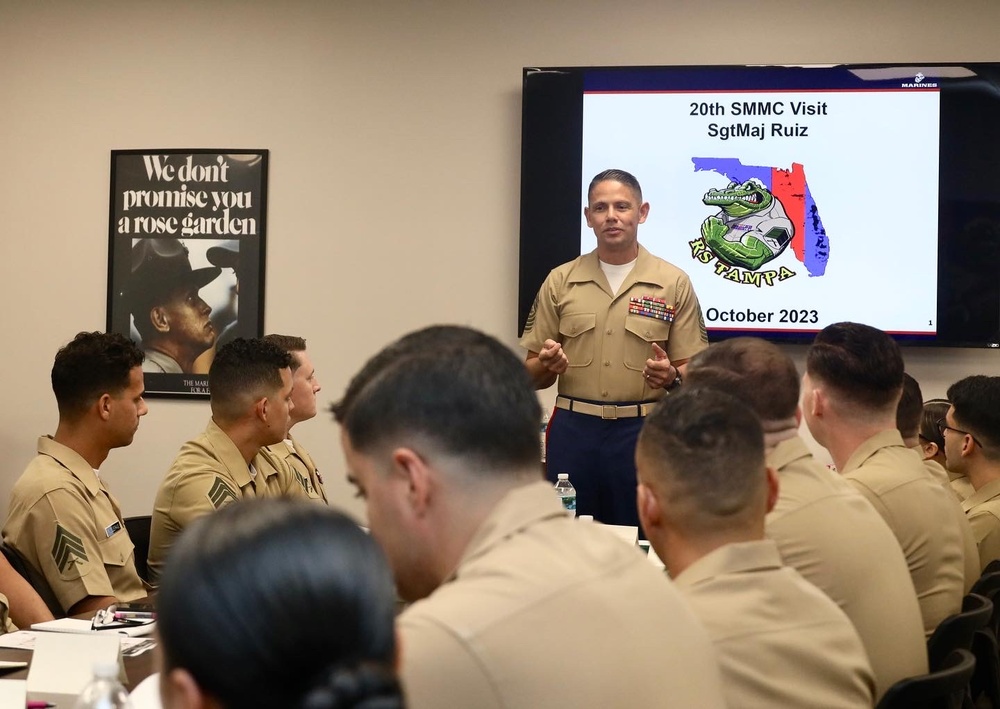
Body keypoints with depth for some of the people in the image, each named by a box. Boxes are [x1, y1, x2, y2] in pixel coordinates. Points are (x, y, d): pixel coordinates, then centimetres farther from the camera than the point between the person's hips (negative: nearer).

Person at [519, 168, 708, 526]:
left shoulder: (674, 283, 3)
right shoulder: (560, 281, 7)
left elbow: (694, 371, 3)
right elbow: (533, 373, 8)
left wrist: (671, 376, -18)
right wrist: (547, 365, -14)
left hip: (642, 431, -1)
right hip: (573, 431, 1)